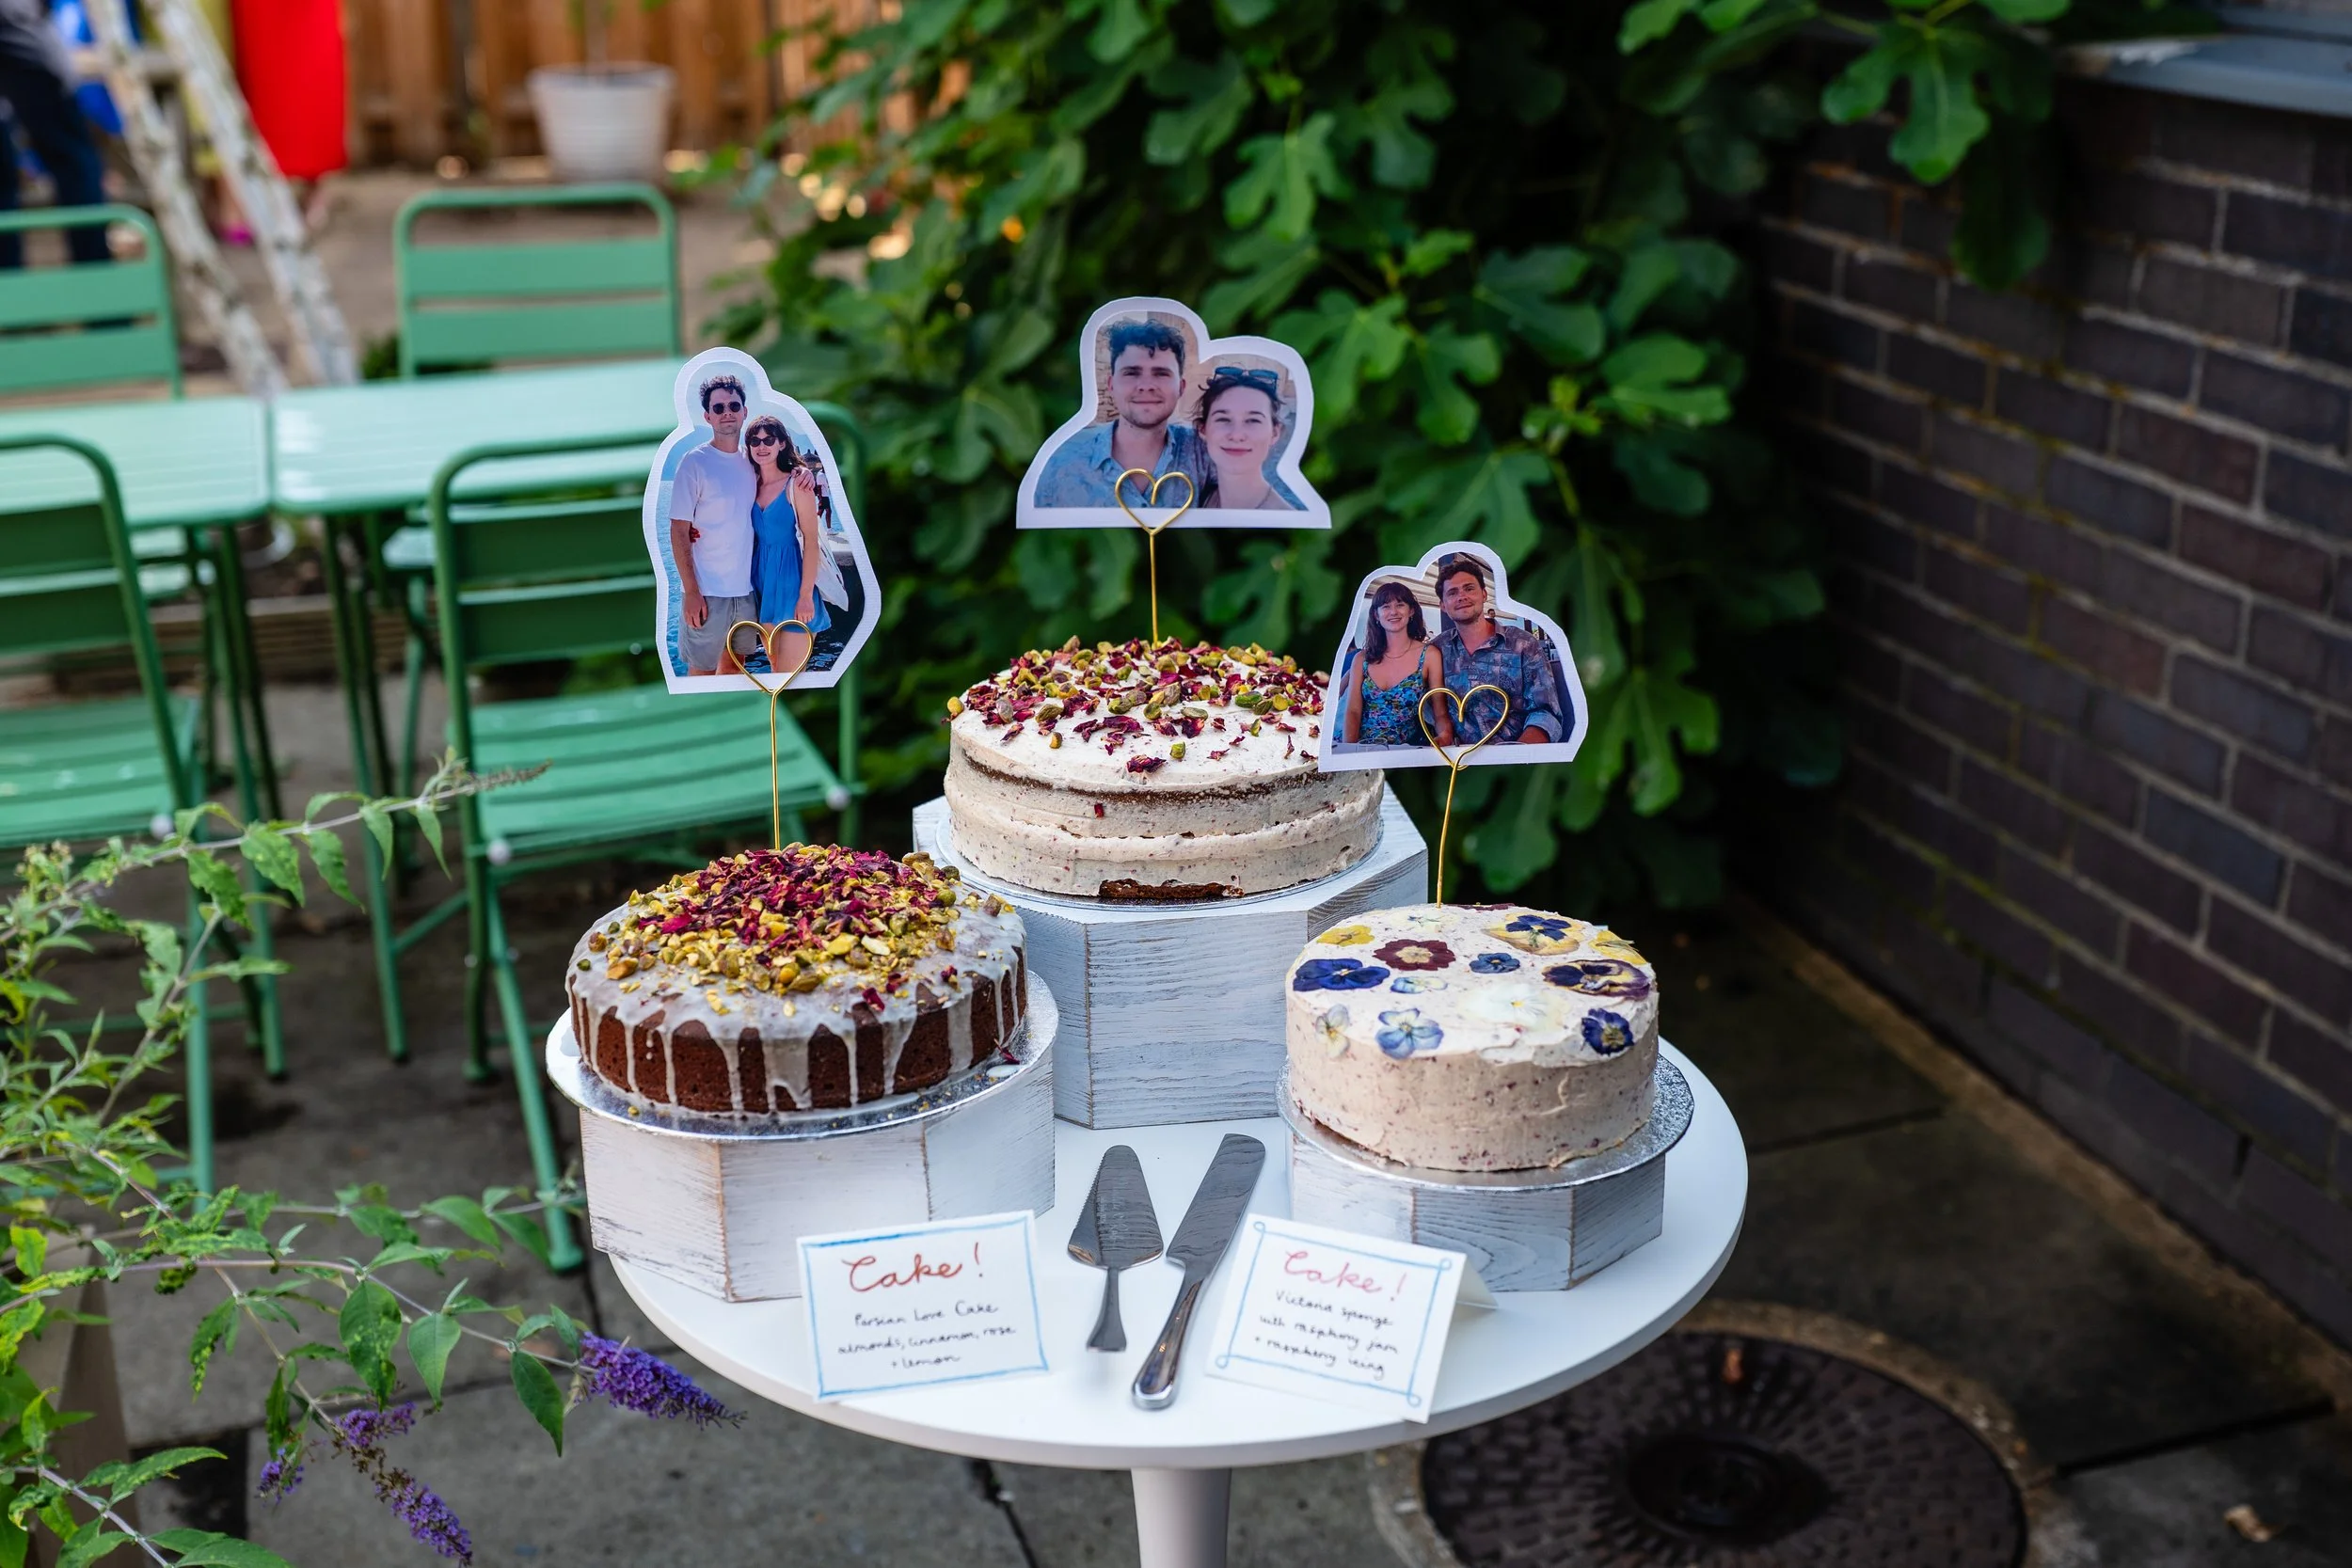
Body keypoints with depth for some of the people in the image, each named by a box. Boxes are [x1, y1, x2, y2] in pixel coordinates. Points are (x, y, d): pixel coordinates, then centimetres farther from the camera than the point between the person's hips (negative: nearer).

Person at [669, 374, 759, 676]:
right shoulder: (694, 462, -8)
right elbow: (678, 532, -10)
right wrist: (691, 592, -16)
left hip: (746, 588, 5)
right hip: (707, 592, -5)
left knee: (734, 664, 16)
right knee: (702, 670, 2)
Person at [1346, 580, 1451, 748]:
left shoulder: (1429, 655, 3)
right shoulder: (1362, 659, 10)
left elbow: (1441, 713, -1)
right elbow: (1354, 712, 5)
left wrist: (1445, 735, -23)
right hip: (1365, 752, 1)